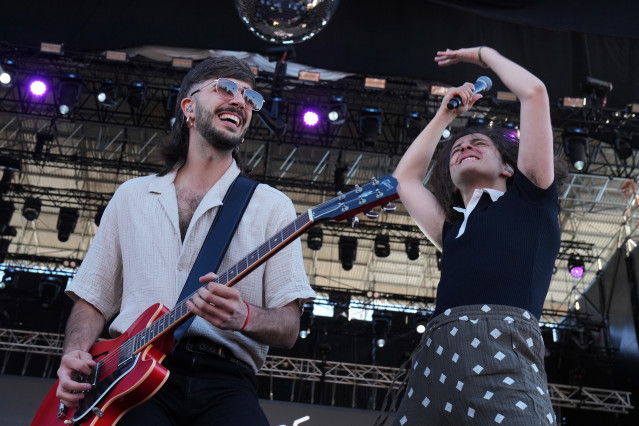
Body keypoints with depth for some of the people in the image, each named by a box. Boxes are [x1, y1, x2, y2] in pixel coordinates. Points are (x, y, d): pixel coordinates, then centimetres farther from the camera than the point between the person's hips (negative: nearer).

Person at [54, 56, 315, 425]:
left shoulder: (272, 206, 9)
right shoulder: (131, 196, 18)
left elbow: (288, 328, 4)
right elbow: (93, 298, 19)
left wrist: (243, 317, -18)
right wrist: (76, 353, -1)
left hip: (224, 378, -1)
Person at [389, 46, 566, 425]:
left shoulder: (529, 200, 20)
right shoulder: (453, 229, 31)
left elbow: (534, 92, 19)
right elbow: (405, 177, 44)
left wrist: (484, 54, 34)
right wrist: (445, 114, 49)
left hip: (501, 356, -5)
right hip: (431, 367, 5)